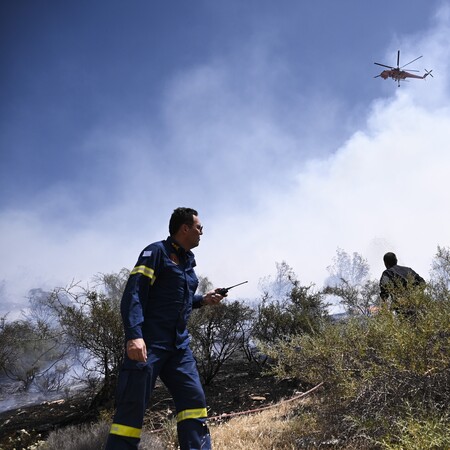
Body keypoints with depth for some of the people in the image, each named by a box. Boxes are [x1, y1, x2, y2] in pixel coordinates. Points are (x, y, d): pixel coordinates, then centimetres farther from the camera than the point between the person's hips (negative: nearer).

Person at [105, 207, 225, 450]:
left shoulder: (187, 260, 19)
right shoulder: (156, 251, -6)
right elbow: (134, 294, -16)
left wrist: (202, 300, 16)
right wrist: (134, 336, -29)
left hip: (178, 344, 8)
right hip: (148, 342, -8)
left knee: (194, 400, 0)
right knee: (132, 408, -8)